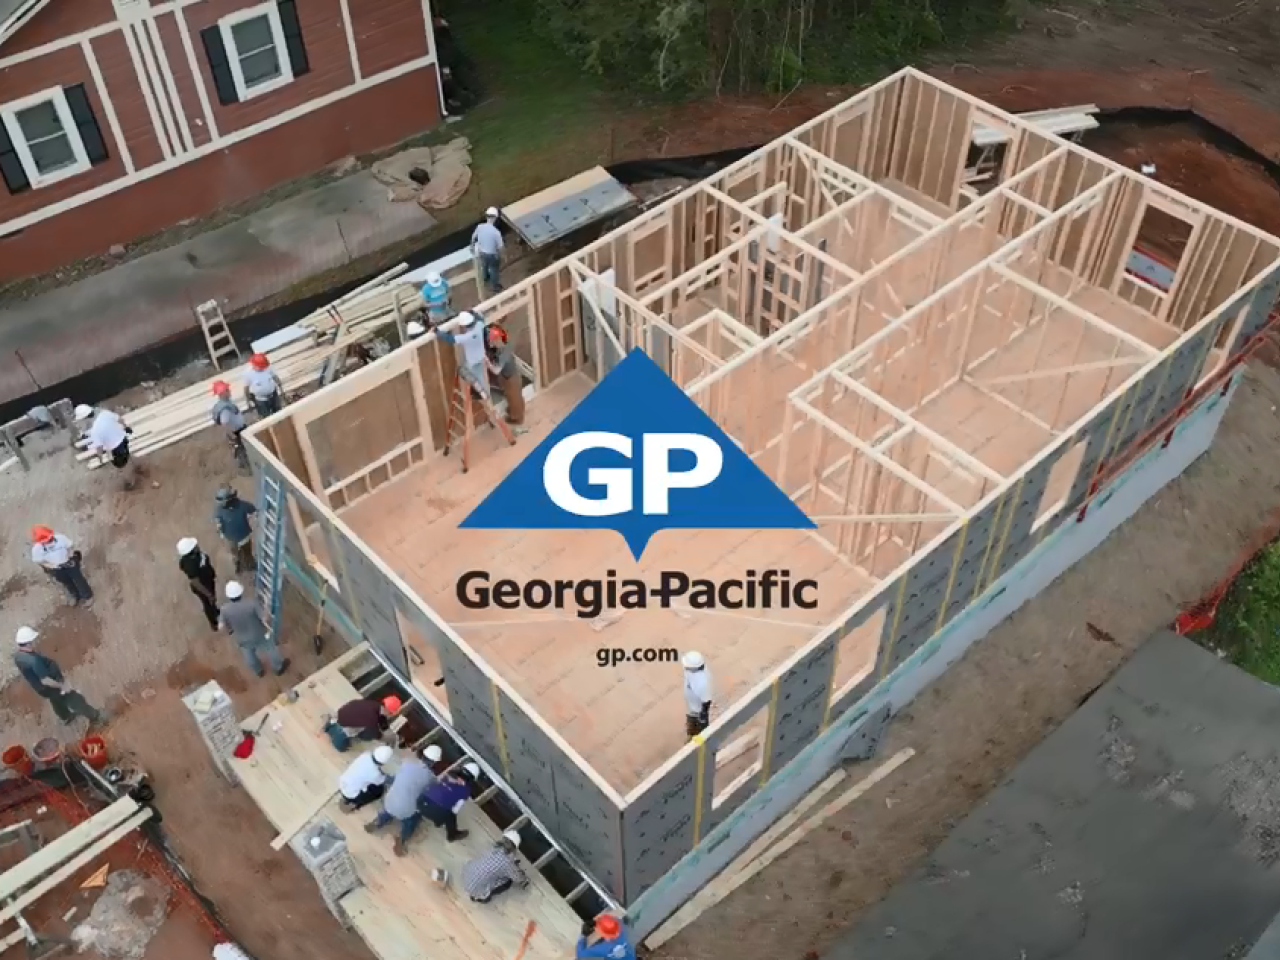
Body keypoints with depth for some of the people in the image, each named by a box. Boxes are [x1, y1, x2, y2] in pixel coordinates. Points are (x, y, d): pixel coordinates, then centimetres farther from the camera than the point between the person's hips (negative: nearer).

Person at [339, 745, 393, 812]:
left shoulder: (366, 754, -15)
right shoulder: (374, 773, -29)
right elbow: (382, 781, -6)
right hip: (350, 795, -6)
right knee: (379, 789, 11)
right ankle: (355, 804, 6)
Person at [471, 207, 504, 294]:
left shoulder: (479, 227, -18)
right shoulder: (496, 232, -33)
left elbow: (473, 238, 1)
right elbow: (499, 247, -24)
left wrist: (473, 247, 21)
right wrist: (500, 258, -5)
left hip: (482, 253, 5)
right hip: (492, 254, -5)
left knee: (484, 267, 33)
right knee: (493, 270, 22)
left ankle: (485, 282, 60)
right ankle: (494, 287, 45)